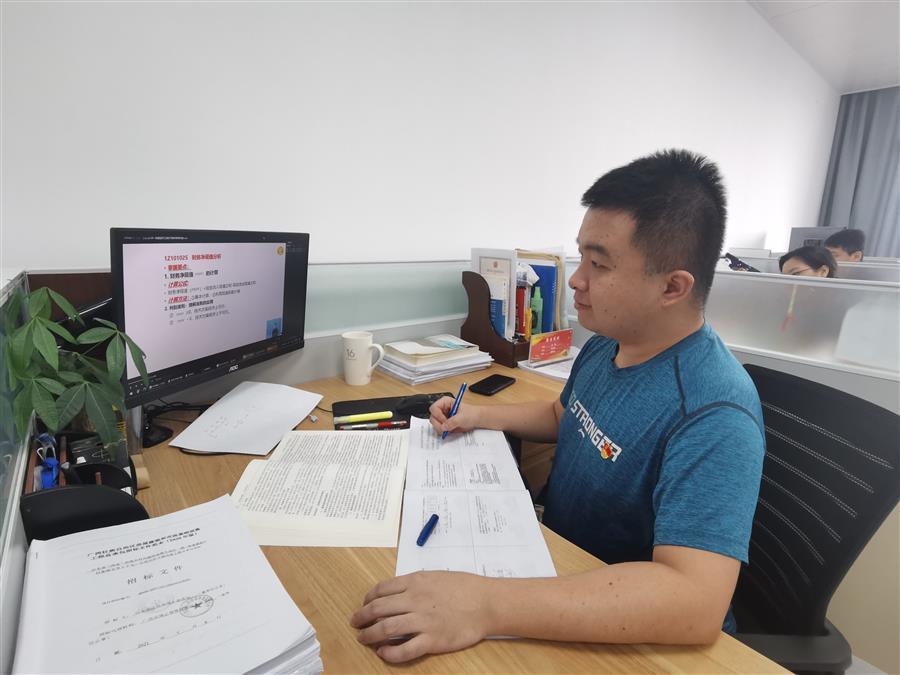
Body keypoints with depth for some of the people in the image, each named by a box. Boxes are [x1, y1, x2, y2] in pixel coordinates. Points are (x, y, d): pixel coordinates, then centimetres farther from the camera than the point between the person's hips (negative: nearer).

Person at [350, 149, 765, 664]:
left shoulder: (714, 416, -31)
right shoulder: (608, 344, -4)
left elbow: (695, 602, -38)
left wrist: (485, 605, -45)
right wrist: (481, 416, -2)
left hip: (622, 633, -6)